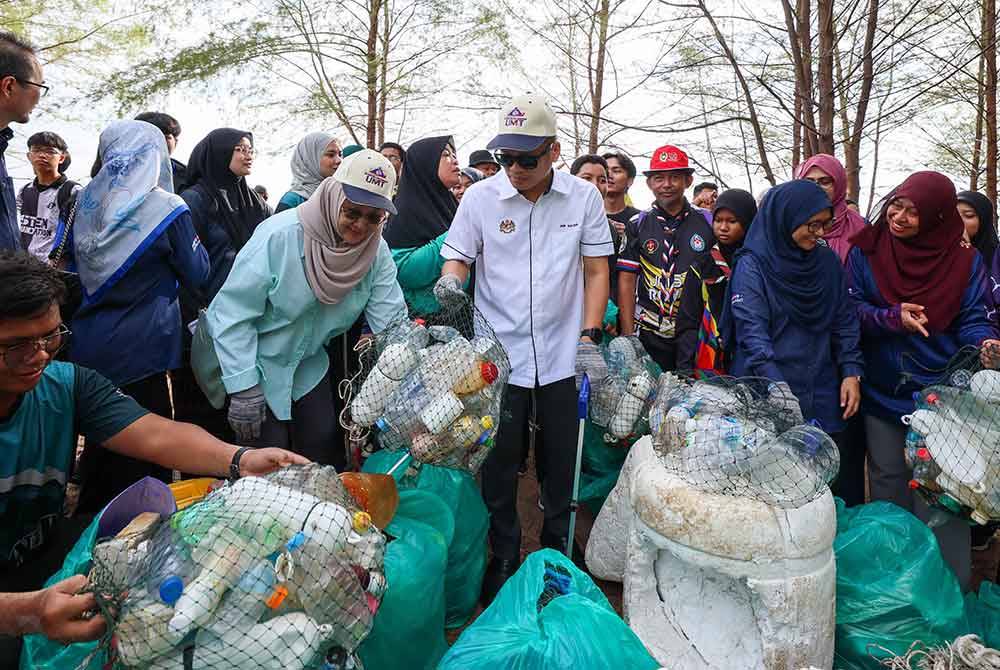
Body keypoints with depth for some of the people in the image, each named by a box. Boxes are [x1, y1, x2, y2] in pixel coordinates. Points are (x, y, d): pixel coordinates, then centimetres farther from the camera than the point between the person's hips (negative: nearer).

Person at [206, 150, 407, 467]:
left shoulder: (377, 251, -12)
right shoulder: (280, 235, -26)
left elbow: (391, 320, -12)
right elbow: (233, 313, -23)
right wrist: (244, 389, -24)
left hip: (308, 363, 5)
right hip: (256, 362, -4)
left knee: (325, 451, 7)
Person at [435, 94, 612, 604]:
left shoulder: (584, 198, -2)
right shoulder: (480, 197, -3)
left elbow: (596, 271, 2)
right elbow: (457, 257, 3)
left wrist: (589, 339, -5)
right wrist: (450, 280, -21)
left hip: (561, 356, 1)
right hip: (499, 355, 0)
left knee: (560, 464, 13)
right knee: (499, 465, 8)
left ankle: (557, 557, 34)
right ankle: (503, 561, 28)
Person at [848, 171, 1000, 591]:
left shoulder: (963, 260, -2)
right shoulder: (866, 250, -2)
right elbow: (850, 310, -5)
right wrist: (893, 318, -22)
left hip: (939, 394, -1)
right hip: (881, 393, 1)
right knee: (887, 483, 13)